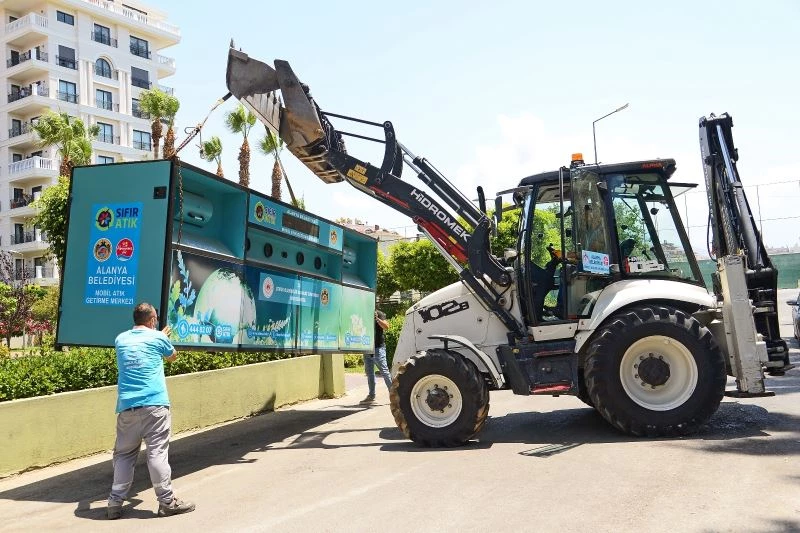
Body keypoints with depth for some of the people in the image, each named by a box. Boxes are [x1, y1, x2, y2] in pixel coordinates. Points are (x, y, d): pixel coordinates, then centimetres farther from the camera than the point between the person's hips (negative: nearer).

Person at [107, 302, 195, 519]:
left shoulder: (121, 339, 14)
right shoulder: (158, 338, 3)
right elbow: (173, 356, 23)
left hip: (127, 406, 4)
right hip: (154, 404, -4)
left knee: (124, 454, 12)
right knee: (157, 452, -3)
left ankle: (115, 503, 12)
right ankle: (167, 501, 2)